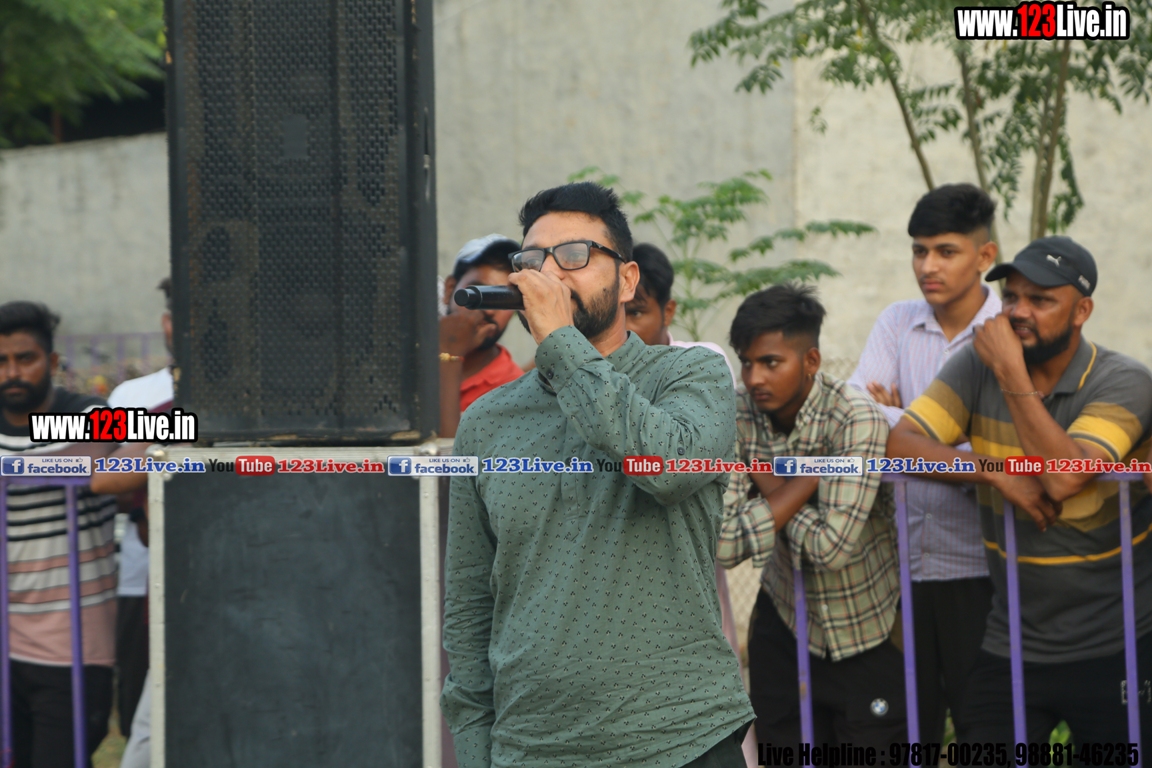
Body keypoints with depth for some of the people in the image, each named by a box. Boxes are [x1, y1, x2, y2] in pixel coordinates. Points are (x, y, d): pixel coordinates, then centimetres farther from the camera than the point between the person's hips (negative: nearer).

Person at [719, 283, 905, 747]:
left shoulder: (856, 421, -23)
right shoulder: (739, 419, -10)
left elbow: (833, 547, -30)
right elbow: (724, 545, -19)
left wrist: (772, 492, -17)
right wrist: (804, 482, -22)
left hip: (866, 636, -4)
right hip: (784, 627, 4)